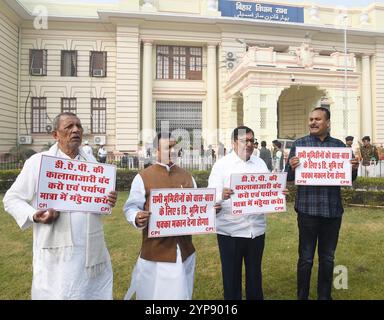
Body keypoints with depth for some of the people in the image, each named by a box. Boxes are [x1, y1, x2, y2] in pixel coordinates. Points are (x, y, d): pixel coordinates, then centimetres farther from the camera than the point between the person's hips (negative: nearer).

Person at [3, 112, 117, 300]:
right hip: (58, 253, -4)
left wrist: (109, 201, -6)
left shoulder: (91, 161, 9)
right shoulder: (37, 162, -4)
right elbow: (12, 199, 0)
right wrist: (34, 216, -18)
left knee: (96, 292, 17)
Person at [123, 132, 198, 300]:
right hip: (155, 249, -4)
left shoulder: (187, 176, 9)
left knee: (181, 292, 18)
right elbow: (131, 207, -7)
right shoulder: (143, 177, -5)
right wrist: (137, 218, -27)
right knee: (154, 292, 10)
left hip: (184, 248, 4)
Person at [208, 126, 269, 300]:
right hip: (230, 230, -4)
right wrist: (221, 196, -34)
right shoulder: (222, 164, -6)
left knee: (255, 272, 18)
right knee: (231, 274, 11)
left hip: (257, 228, 4)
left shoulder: (260, 163, 9)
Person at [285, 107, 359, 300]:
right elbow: (288, 177, -3)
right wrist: (292, 167, -24)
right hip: (307, 209, -3)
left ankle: (325, 296, 33)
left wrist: (354, 169, -9)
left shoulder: (339, 145, 7)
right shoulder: (299, 144, -1)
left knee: (328, 258, 16)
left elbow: (348, 178, 12)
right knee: (306, 258, 6)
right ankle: (302, 296, 24)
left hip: (333, 210, 3)